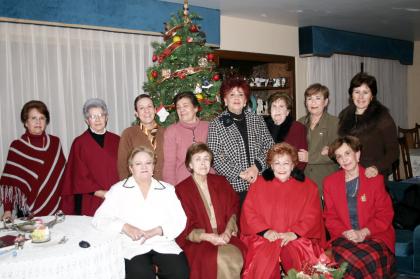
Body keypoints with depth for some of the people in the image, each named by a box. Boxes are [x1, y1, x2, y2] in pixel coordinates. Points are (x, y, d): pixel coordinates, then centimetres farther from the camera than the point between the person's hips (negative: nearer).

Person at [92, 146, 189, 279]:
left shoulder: (167, 189, 15)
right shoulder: (118, 190, 10)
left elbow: (180, 220, 4)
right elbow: (99, 219, 1)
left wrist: (156, 231, -13)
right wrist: (125, 227, -16)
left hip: (164, 245, 2)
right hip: (132, 246, -2)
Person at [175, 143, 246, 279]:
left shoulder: (221, 182, 13)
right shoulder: (181, 190, 1)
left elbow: (233, 209, 8)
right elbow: (186, 227, -2)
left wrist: (227, 232, -10)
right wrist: (209, 237, -16)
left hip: (225, 237, 3)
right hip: (198, 242, -3)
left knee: (234, 256, -28)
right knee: (220, 260, -31)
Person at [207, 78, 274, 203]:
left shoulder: (257, 120, 12)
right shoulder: (216, 125, 0)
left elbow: (270, 146, 8)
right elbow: (215, 158, -6)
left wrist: (257, 166, -8)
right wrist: (240, 174, -12)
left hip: (260, 184, 3)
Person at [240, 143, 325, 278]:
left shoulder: (308, 186, 10)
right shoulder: (259, 184, 11)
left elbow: (312, 216, 4)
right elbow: (249, 212, 4)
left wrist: (294, 233, -11)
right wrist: (265, 230, -10)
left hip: (297, 238, 0)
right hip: (264, 237, 0)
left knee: (296, 255, -30)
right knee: (264, 258, -30)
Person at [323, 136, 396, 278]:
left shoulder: (375, 179, 5)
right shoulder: (330, 182, 10)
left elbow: (385, 214, 3)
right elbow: (330, 217, 10)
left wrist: (363, 232, -11)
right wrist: (345, 233, -9)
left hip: (374, 236, -1)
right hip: (343, 237, 1)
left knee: (371, 259, -30)